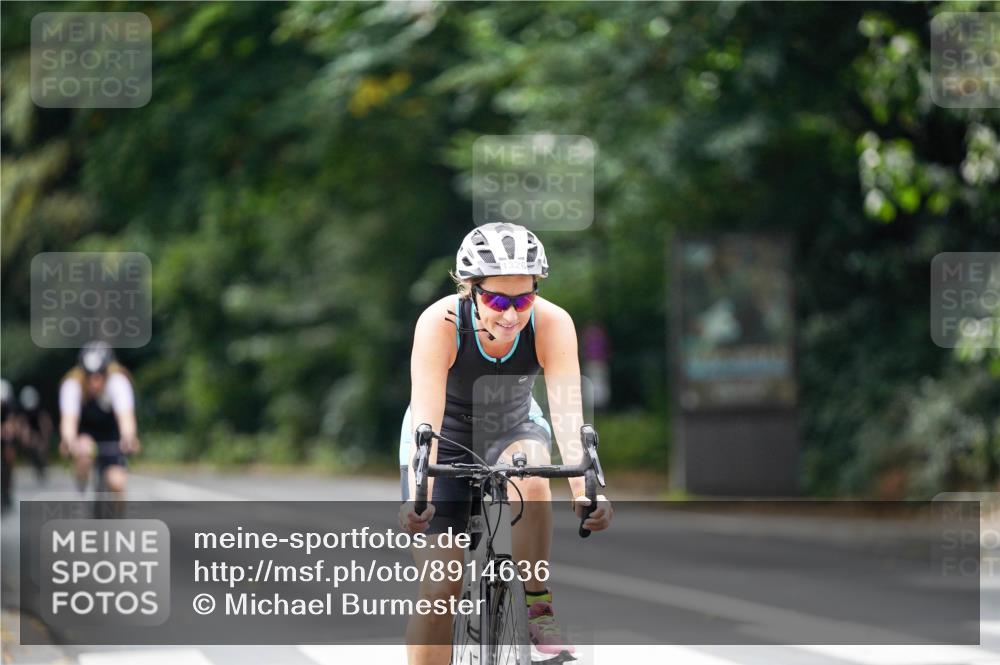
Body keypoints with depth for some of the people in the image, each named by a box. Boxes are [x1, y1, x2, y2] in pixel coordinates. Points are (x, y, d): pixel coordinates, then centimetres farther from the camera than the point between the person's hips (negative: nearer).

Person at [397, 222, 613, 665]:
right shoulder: (440, 324, -30)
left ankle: (538, 610, -18)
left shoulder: (552, 323, -26)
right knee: (439, 590, -10)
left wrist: (584, 490, -49)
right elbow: (426, 418, -38)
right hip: (447, 440, -1)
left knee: (530, 476, -35)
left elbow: (567, 414, -34)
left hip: (513, 430, 1)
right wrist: (418, 495, -52)